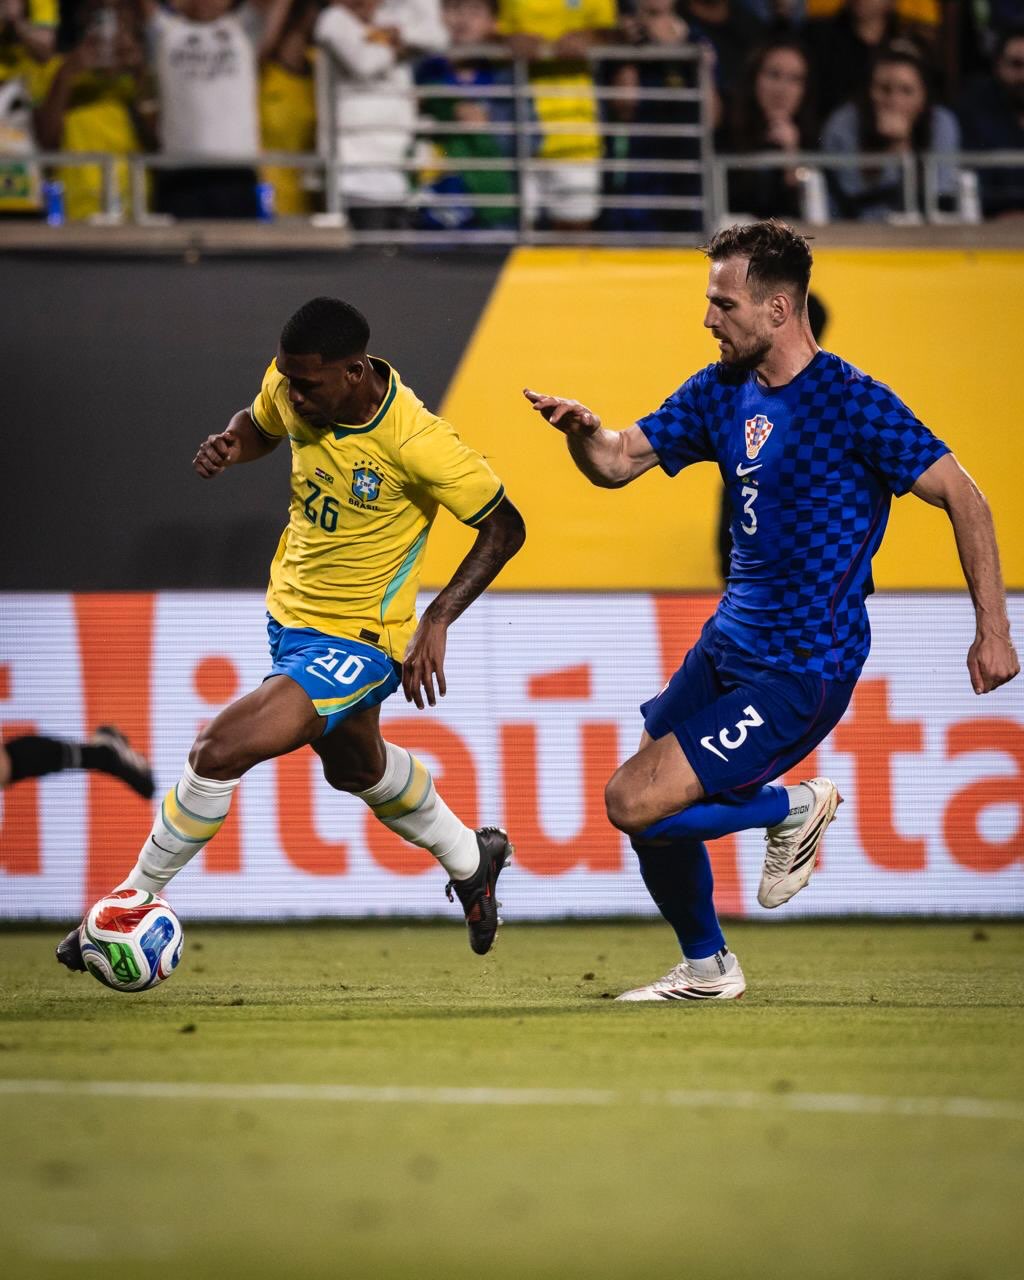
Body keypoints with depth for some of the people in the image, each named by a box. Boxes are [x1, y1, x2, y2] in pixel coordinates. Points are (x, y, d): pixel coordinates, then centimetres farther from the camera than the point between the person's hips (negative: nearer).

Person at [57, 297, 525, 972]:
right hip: (291, 611, 8)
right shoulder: (291, 388, -13)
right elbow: (261, 423, 12)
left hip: (355, 642, -8)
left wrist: (437, 620, -26)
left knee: (219, 753, -20)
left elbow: (505, 528, -18)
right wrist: (230, 445, -12)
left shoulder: (416, 443, -30)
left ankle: (136, 899, 0)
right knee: (354, 765, 31)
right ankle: (473, 860, 56)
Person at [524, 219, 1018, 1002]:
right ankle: (706, 969, 31)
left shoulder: (850, 403, -17)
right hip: (727, 646, 8)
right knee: (648, 812, 10)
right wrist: (582, 430, -15)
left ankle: (794, 810, 7)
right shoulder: (721, 393, 5)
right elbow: (619, 463, 9)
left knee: (637, 803, -15)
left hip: (800, 673, -8)